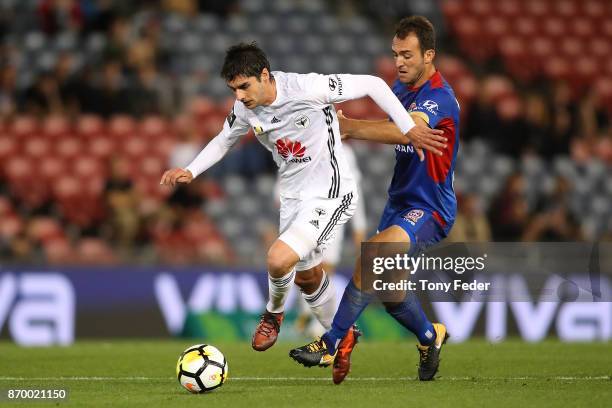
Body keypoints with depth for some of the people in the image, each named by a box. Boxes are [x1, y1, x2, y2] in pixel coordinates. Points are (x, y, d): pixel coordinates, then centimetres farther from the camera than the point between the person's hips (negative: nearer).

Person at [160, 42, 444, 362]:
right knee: (306, 276, 20)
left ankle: (273, 314, 9)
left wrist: (408, 129, -19)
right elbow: (223, 141, 15)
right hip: (293, 197, 7)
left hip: (330, 195, -7)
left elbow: (372, 84, -18)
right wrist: (189, 172, 0)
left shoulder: (307, 89, -26)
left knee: (278, 260, -24)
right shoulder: (245, 108, -6)